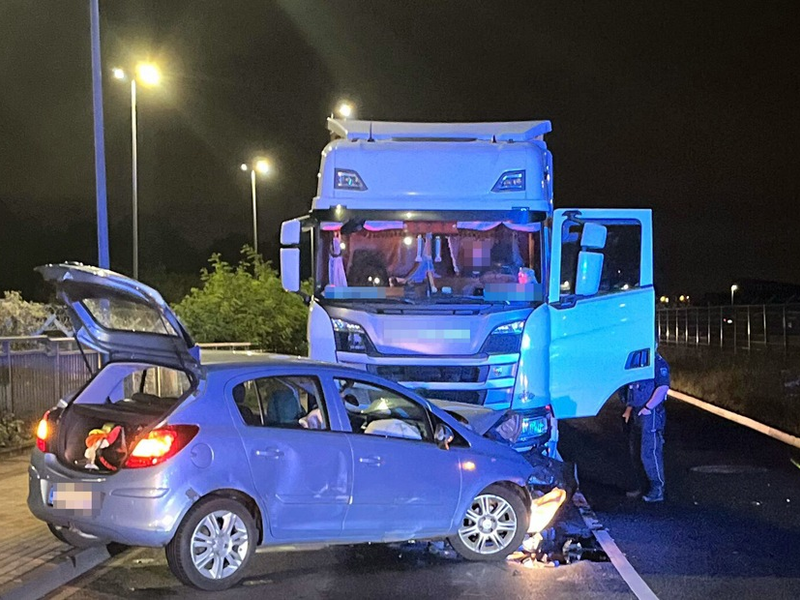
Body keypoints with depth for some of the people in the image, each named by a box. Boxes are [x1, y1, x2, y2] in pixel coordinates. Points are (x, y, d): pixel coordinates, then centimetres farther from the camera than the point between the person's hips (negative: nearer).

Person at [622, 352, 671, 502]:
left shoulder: (658, 363, -13)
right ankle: (643, 487, 24)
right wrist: (629, 408, 14)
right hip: (635, 414, 9)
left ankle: (657, 490, 5)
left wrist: (648, 407, -21)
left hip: (650, 414, -9)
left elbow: (663, 387, -21)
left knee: (649, 453, -6)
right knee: (635, 453, 13)